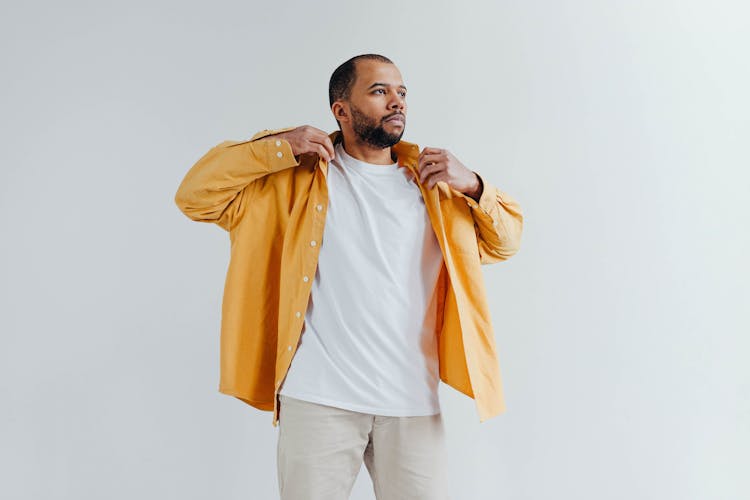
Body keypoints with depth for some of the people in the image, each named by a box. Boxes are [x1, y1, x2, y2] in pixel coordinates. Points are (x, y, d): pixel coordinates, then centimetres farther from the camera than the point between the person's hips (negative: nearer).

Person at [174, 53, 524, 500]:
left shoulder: (432, 183, 14)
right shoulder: (301, 178, 6)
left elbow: (505, 242, 17)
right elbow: (196, 196, 3)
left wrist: (472, 185, -2)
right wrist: (279, 147, -7)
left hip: (414, 402, 3)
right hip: (320, 400, -2)